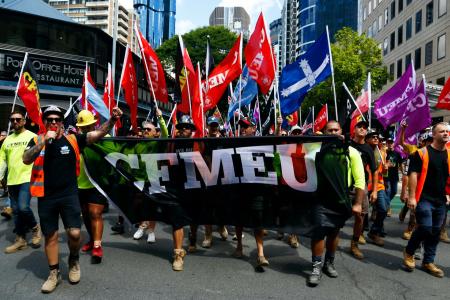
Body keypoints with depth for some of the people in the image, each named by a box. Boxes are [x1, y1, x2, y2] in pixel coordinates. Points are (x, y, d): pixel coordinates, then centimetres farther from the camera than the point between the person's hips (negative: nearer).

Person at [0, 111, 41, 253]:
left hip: (27, 178, -6)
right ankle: (20, 240, 20)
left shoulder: (32, 136, -1)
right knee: (16, 211, 10)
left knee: (23, 207, -18)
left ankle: (35, 228, 9)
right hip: (12, 180, 6)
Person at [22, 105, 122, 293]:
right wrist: (44, 140, -21)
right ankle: (54, 273, 26)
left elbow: (99, 134, -10)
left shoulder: (72, 140, -2)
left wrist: (112, 119, -27)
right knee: (50, 236, 11)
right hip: (46, 197, 2)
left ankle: (74, 261, 24)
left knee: (74, 233, -7)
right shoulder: (37, 141, 3)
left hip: (69, 195, -1)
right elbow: (26, 160, -13)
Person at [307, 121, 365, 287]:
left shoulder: (351, 152, 0)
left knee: (334, 232, 13)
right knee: (319, 230, -8)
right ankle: (316, 266, 7)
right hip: (321, 198, -1)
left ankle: (329, 262, 32)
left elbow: (359, 180, 0)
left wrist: (357, 203, -4)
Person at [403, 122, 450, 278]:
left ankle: (428, 262, 23)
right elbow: (413, 174, -10)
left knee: (435, 232, 10)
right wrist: (412, 196, -15)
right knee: (425, 228, -14)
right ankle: (409, 252, 11)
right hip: (424, 198, -6)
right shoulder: (422, 152, -6)